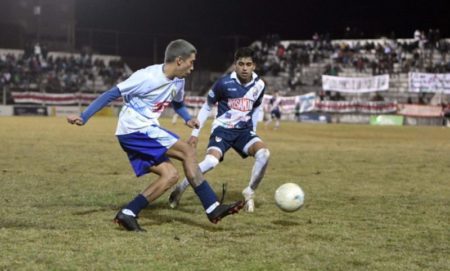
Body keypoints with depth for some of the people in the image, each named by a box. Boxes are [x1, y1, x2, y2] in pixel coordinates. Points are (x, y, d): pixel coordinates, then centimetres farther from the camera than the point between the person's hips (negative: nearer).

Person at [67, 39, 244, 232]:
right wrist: (83, 117, -16)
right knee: (188, 152, -15)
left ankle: (128, 214, -3)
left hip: (146, 131, 9)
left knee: (171, 175, -2)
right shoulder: (148, 77, -18)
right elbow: (112, 94, -15)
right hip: (135, 130, -9)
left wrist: (188, 119, 7)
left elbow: (178, 103, 28)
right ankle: (213, 208, -13)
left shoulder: (178, 81, 7)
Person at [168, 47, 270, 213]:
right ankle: (179, 189, -6)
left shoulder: (259, 85, -3)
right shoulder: (224, 83, -13)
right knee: (211, 162, -30)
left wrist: (253, 130, 20)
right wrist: (195, 133, 0)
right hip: (223, 129, -4)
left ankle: (249, 193, -4)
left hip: (244, 130, 4)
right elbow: (207, 107, 0)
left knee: (264, 154, -25)